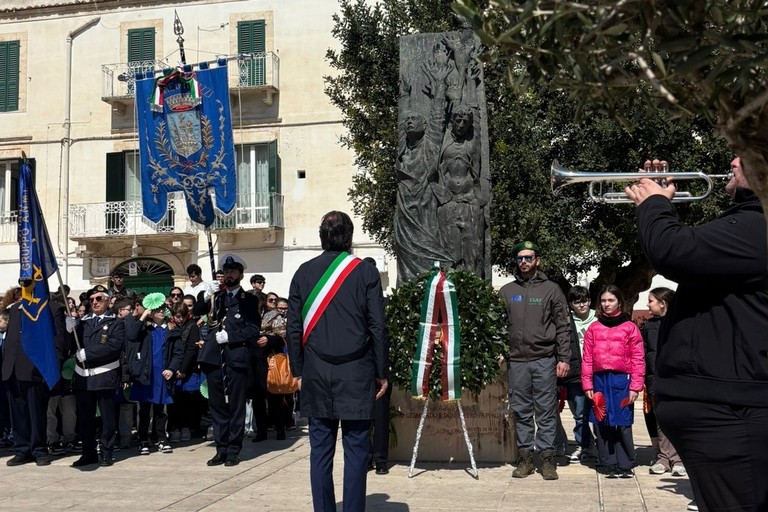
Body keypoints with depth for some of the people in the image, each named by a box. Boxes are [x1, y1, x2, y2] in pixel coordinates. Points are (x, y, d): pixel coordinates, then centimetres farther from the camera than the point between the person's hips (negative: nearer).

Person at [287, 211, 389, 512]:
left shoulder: (303, 273, 4)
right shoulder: (365, 273, -2)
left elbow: (294, 327, 5)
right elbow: (377, 327, -4)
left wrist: (298, 371, 12)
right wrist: (381, 372, 3)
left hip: (316, 373, 2)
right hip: (356, 373, -2)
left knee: (320, 450, 8)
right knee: (355, 450, 2)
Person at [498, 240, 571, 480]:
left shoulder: (551, 289, 4)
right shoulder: (506, 291, 11)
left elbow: (563, 326, 2)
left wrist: (564, 358, -5)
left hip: (544, 360, -2)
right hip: (516, 361, 3)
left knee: (546, 411, 1)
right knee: (521, 412, 7)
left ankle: (547, 457, 9)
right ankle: (525, 457, 15)